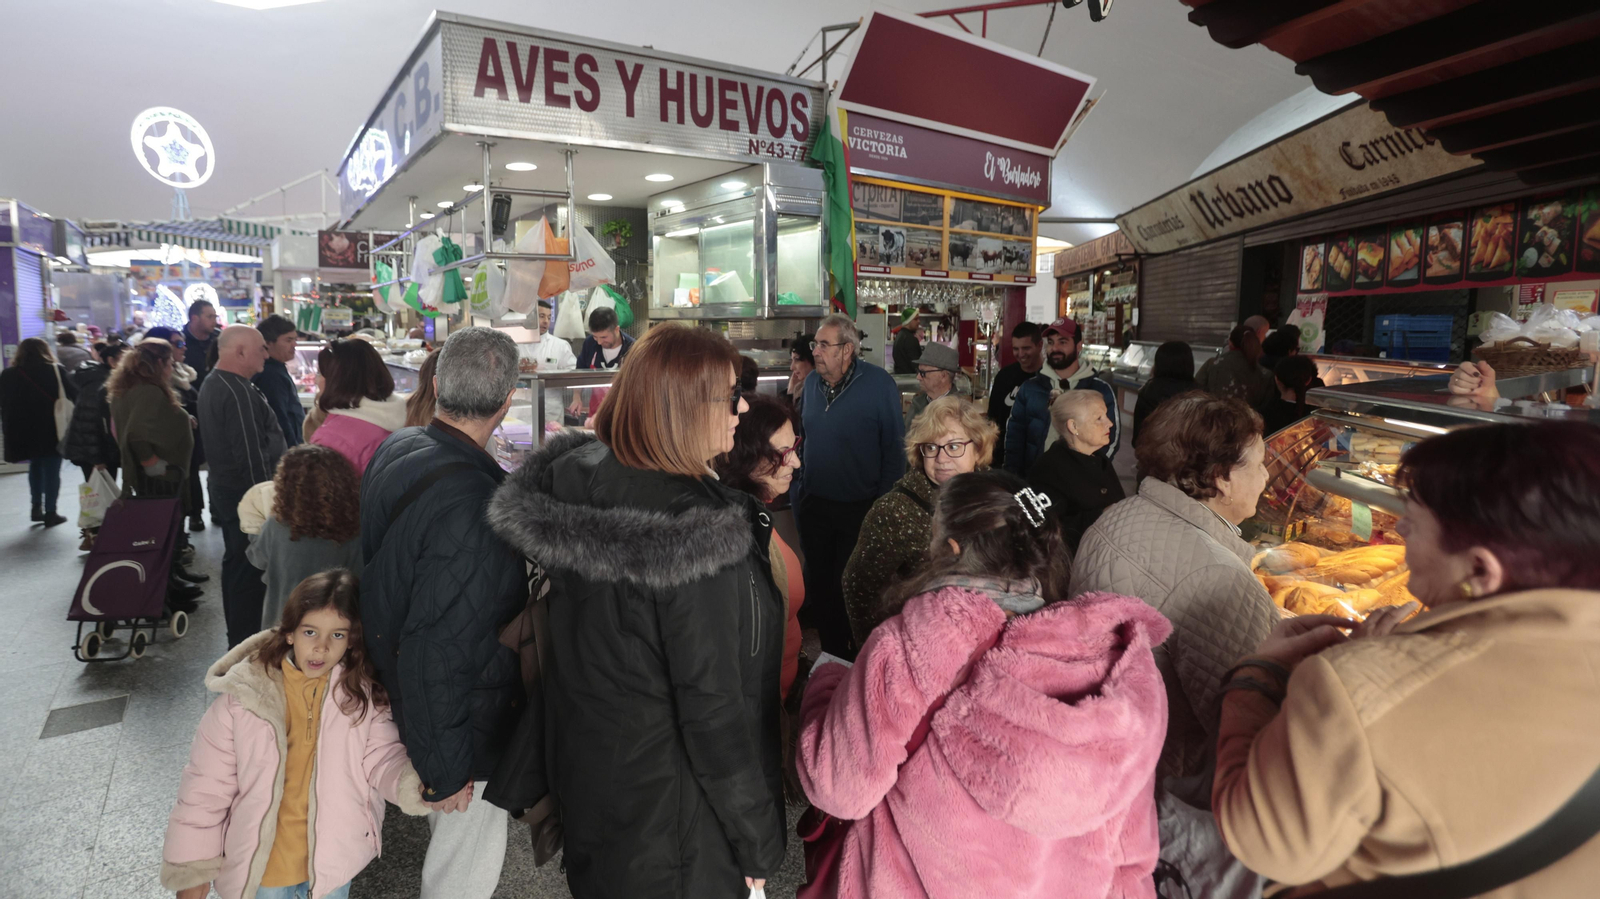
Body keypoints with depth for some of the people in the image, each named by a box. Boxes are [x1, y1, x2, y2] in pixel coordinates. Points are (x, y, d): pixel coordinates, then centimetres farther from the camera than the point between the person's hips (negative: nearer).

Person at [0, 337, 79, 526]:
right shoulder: (54, 371, -6)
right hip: (51, 431, -4)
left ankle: (36, 507, 21)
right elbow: (75, 395, -9)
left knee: (35, 467, 23)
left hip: (23, 432, 4)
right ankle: (50, 512, 3)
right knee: (51, 471, 3)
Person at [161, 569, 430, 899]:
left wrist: (415, 785, -32)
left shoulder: (361, 694, -12)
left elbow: (382, 758, -11)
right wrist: (192, 869, -4)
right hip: (259, 867, -1)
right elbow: (205, 788, -9)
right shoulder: (242, 696, -17)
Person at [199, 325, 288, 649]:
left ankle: (240, 641, 33)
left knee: (237, 566, 20)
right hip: (247, 494, -11)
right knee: (250, 572, -3)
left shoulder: (212, 383, 13)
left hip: (225, 487, 11)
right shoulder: (238, 393, -23)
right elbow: (252, 455, -24)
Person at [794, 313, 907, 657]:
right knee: (819, 585, 15)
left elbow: (894, 448, -11)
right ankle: (831, 655, 33)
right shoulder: (812, 382, 3)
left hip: (860, 510, -5)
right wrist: (799, 492, 11)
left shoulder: (879, 384, -13)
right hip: (814, 506, 6)